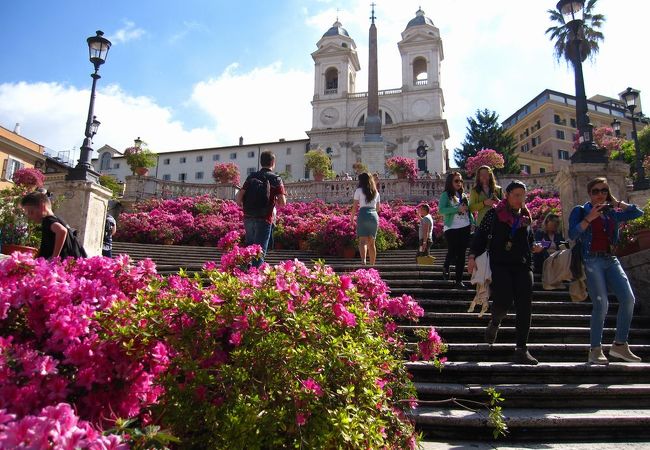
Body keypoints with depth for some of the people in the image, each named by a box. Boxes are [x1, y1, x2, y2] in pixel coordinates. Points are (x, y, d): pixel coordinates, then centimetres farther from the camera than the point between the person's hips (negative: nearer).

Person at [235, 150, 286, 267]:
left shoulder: (251, 177, 6)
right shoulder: (276, 179, -3)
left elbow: (238, 198, -2)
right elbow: (282, 202, -11)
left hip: (248, 218, 4)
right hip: (264, 219, -4)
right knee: (260, 251, 1)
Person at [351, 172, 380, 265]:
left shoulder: (359, 190, 3)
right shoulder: (376, 192, 17)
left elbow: (354, 206, -1)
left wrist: (352, 218, 7)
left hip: (363, 215, -4)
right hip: (374, 216, 4)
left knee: (363, 241, -11)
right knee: (372, 243, 11)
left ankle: (363, 260, -31)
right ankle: (372, 265, 13)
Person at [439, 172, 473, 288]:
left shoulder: (464, 195, 14)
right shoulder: (446, 195, -3)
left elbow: (469, 211, 17)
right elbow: (441, 210, -16)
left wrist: (473, 223, 3)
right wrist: (458, 209, -20)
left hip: (465, 228, 5)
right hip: (451, 228, -5)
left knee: (461, 254, 5)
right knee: (452, 253, -3)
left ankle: (459, 280, 12)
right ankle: (446, 267, 30)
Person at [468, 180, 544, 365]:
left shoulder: (526, 216, 15)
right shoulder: (494, 214, 3)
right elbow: (480, 235, 0)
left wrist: (534, 247, 6)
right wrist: (472, 256, -10)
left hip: (523, 266, 4)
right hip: (500, 265, -4)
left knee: (524, 307, -4)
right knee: (503, 301, -18)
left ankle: (521, 349, 4)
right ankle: (495, 323, 19)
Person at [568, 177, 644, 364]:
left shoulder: (613, 213, 19)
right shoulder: (580, 211, 6)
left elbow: (638, 212, 14)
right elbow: (572, 233, -6)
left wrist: (615, 202, 12)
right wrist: (590, 218, -13)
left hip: (611, 260, 5)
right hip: (591, 261, -5)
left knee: (628, 299, -9)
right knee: (601, 304, -13)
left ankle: (619, 344, 4)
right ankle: (595, 350, -6)